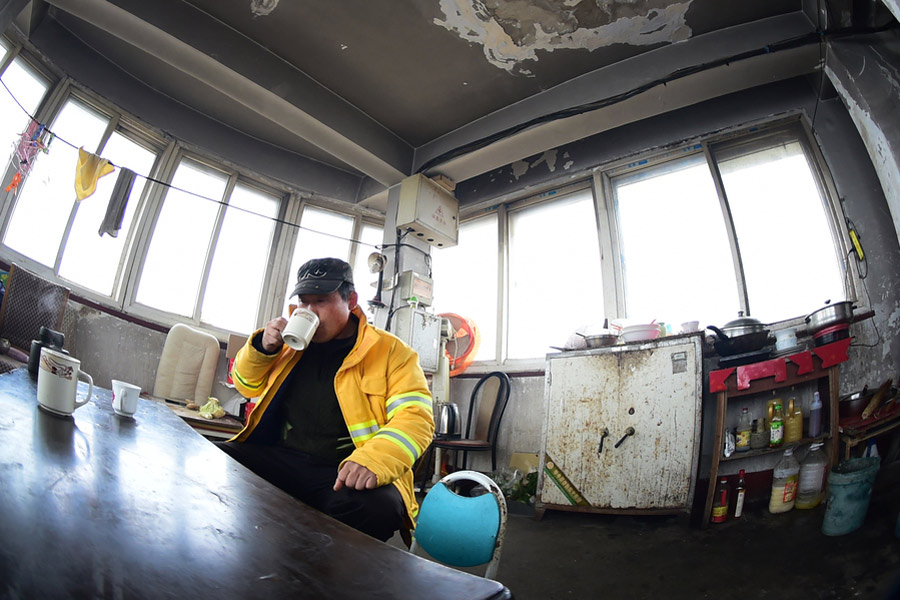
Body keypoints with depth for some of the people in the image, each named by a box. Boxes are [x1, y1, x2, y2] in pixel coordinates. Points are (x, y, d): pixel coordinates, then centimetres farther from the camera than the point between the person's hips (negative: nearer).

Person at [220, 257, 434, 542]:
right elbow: (249, 386, 30)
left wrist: (372, 461, -30)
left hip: (343, 474, -4)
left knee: (377, 507, -36)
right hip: (280, 459, 5)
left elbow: (415, 417, -10)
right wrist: (262, 347, 7)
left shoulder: (390, 351, 2)